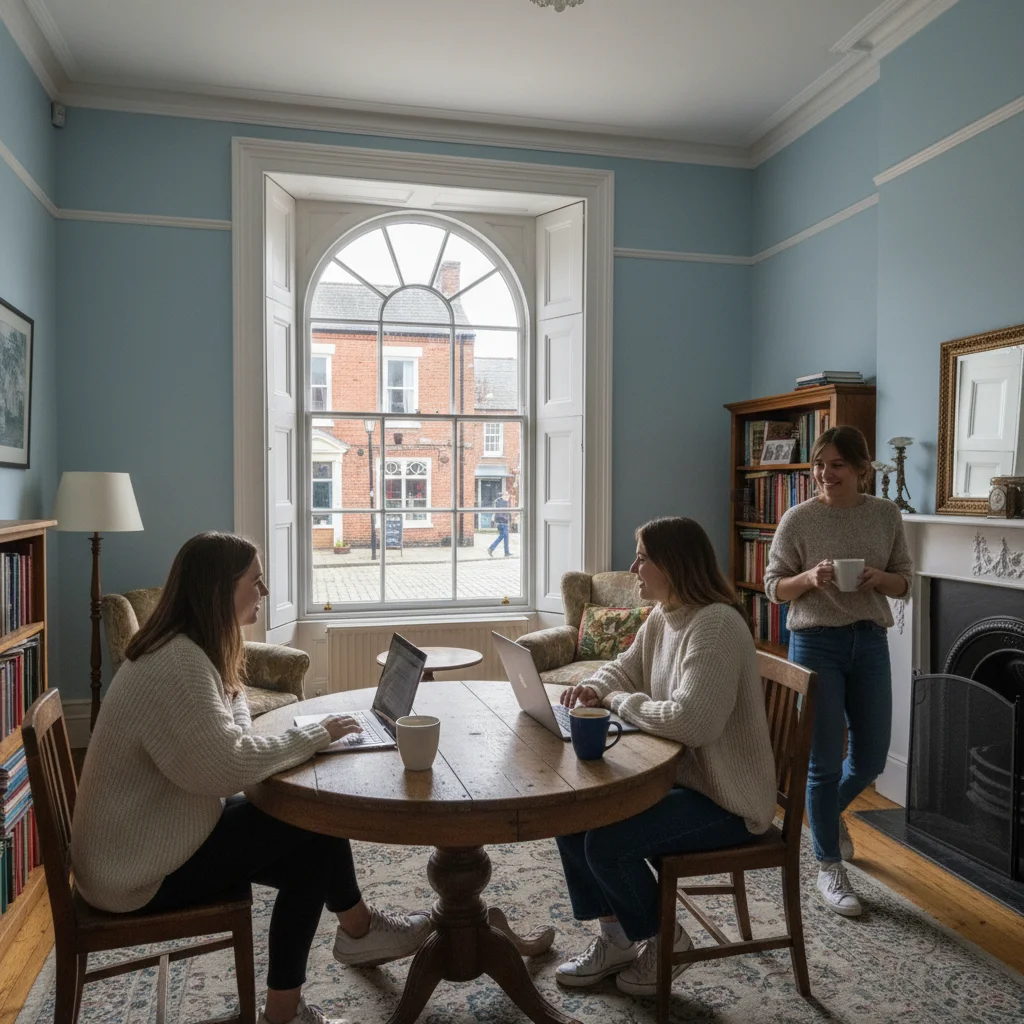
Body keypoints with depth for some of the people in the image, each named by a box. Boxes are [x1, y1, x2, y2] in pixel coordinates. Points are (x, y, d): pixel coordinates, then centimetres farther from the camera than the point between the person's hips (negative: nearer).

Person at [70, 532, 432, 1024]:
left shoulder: (193, 650, 6)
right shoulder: (177, 663, -27)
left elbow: (226, 740, 8)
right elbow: (225, 767, -33)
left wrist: (232, 691, -13)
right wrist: (315, 735, -22)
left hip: (156, 839, 9)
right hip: (142, 870, -9)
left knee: (311, 848, 1)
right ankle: (357, 929, 12)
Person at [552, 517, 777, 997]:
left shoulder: (716, 625, -26)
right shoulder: (662, 618, 4)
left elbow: (690, 721, -35)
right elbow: (624, 667, 17)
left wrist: (619, 701, -19)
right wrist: (594, 687, -6)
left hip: (725, 799, -9)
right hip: (679, 776, 9)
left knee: (608, 842, -19)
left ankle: (663, 939, 11)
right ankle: (615, 939, 19)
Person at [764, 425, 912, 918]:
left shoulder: (886, 514, 1)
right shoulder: (798, 518, -8)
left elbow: (905, 581, 8)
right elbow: (774, 587, -4)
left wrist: (880, 578, -14)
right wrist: (809, 578, -23)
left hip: (870, 643, 4)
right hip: (817, 643, -4)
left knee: (871, 758, 12)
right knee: (825, 761, 3)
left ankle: (831, 810, 46)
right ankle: (829, 869, 22)